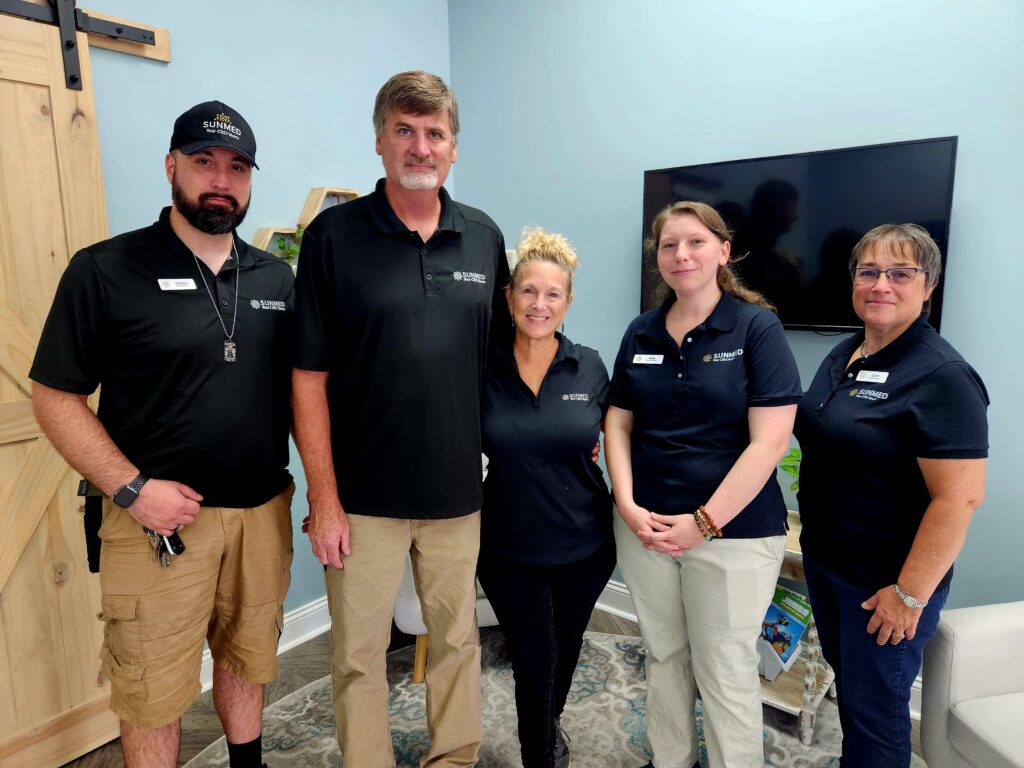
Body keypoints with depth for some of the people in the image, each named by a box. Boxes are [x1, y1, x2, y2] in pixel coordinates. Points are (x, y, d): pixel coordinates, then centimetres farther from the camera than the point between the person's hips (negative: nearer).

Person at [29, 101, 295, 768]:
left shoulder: (275, 277, 6)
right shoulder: (104, 270, -6)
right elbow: (56, 399, -5)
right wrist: (131, 488, -15)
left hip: (264, 512, 4)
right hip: (160, 517, -3)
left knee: (247, 662, 21)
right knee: (154, 694, 11)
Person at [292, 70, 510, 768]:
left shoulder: (484, 237, 4)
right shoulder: (334, 235, -6)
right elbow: (310, 380, -7)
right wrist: (324, 501, -9)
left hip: (459, 492, 3)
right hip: (364, 496, -2)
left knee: (458, 640, 18)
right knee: (359, 653, 12)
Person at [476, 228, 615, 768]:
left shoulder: (589, 367, -7)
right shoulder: (483, 370, -11)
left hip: (585, 543, 2)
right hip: (509, 548, -2)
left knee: (566, 649, 24)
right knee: (533, 663, 7)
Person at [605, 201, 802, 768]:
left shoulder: (757, 327, -7)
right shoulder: (641, 333, 6)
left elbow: (770, 441, -13)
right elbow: (618, 424, 7)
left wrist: (705, 522, -15)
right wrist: (628, 505, -6)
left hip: (733, 531, -4)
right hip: (644, 525, 4)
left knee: (725, 671, 8)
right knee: (663, 656, 18)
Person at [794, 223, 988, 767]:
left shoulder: (941, 376, -20)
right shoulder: (843, 355, 4)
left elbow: (960, 497, -23)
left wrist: (910, 594, -20)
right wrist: (813, 537, 12)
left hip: (884, 581, -7)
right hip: (824, 560, 7)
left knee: (874, 706, 11)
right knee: (846, 681, 25)